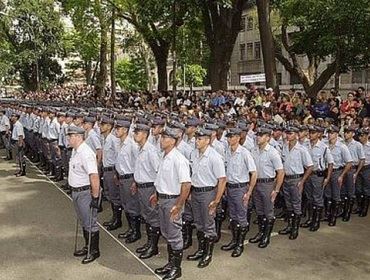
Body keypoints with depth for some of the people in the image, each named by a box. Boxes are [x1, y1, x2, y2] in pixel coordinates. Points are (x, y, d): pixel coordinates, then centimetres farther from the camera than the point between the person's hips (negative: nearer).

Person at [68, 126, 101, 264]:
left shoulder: (86, 153, -25)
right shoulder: (75, 150, 6)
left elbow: (94, 177, -29)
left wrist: (95, 197, -26)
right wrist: (74, 191, 21)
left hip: (86, 192, -10)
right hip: (76, 191, 10)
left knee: (90, 223, 4)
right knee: (83, 221, 22)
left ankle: (94, 251, 20)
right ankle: (87, 246, 38)